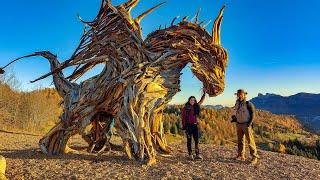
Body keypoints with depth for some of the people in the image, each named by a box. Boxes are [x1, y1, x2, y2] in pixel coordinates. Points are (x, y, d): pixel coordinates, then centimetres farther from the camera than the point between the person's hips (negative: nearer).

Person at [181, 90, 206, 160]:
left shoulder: (195, 107, 10)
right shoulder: (185, 108, -4)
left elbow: (201, 101, 15)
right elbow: (183, 117, -6)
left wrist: (204, 94, 6)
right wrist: (184, 126, -11)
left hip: (195, 125, 5)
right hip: (188, 125, -5)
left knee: (196, 140, 3)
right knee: (189, 140, 3)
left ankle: (197, 154, 7)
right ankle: (190, 154, 12)